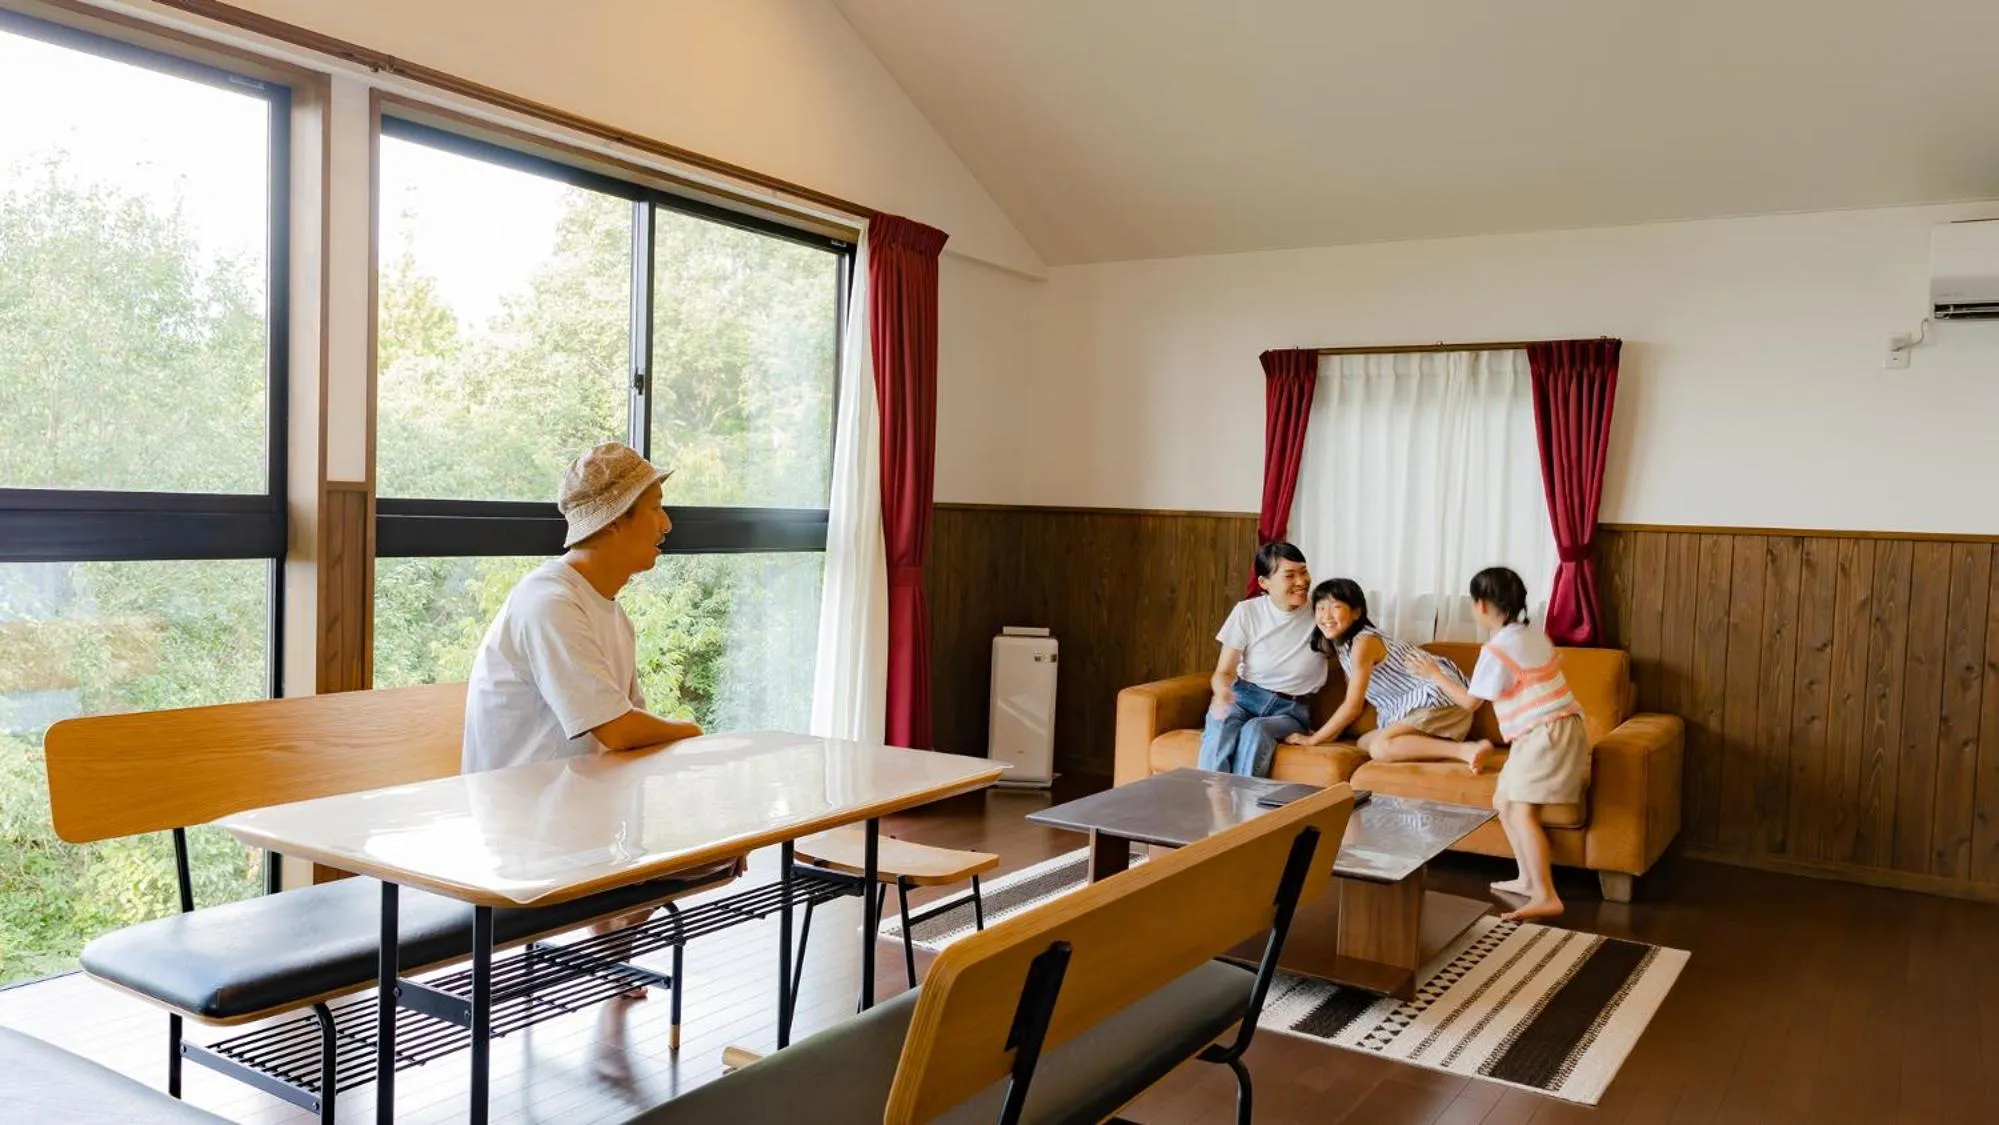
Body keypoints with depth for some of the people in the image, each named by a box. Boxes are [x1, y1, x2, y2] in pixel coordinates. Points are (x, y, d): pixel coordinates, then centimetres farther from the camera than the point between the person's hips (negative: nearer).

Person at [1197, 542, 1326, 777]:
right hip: (1244, 696, 1)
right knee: (1220, 727, -33)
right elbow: (1224, 671, 1)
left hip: (1290, 710, -1)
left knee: (1256, 730, -35)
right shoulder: (1247, 612, -1)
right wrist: (1221, 693, -25)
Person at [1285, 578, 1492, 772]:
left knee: (1380, 747, -26)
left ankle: (1465, 750, -31)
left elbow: (1353, 707, -17)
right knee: (1365, 742, -2)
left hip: (1437, 698, -10)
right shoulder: (1341, 644, 11)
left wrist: (1313, 739, -10)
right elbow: (1356, 702, 14)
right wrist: (1329, 734, 2)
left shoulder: (1363, 642, -18)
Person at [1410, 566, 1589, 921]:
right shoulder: (1532, 635, 12)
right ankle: (1528, 878, 20)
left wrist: (1436, 676, 6)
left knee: (1522, 812, -15)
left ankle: (1546, 897, -18)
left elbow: (1469, 700, -7)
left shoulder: (1496, 650, -15)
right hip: (1553, 731, 10)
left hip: (1546, 734, -10)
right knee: (1504, 802, 14)